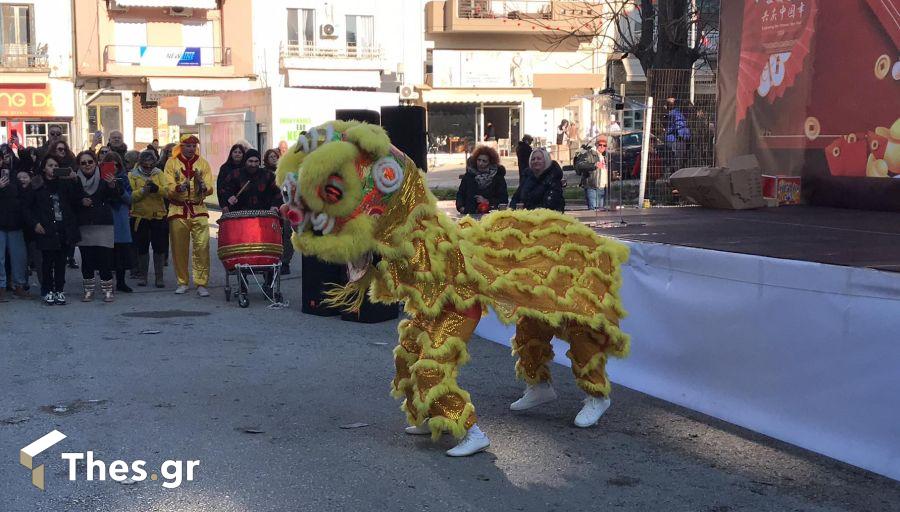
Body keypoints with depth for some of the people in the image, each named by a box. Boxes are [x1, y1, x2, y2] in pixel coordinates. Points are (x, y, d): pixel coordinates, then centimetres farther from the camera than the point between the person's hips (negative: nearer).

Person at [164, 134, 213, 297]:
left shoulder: (203, 163, 6)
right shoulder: (172, 163, 4)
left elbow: (210, 189, -1)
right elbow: (169, 189, -5)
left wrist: (202, 185, -22)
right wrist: (180, 187, -25)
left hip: (199, 211, 0)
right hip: (178, 211, 0)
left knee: (202, 247, -10)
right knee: (179, 249, 4)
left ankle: (201, 284, -5)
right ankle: (182, 282, 17)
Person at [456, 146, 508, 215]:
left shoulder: (498, 177, 8)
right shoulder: (469, 175, 16)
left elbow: (503, 199, 5)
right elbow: (460, 193, 20)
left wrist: (487, 201, -7)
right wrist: (460, 207, 2)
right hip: (469, 214, 1)